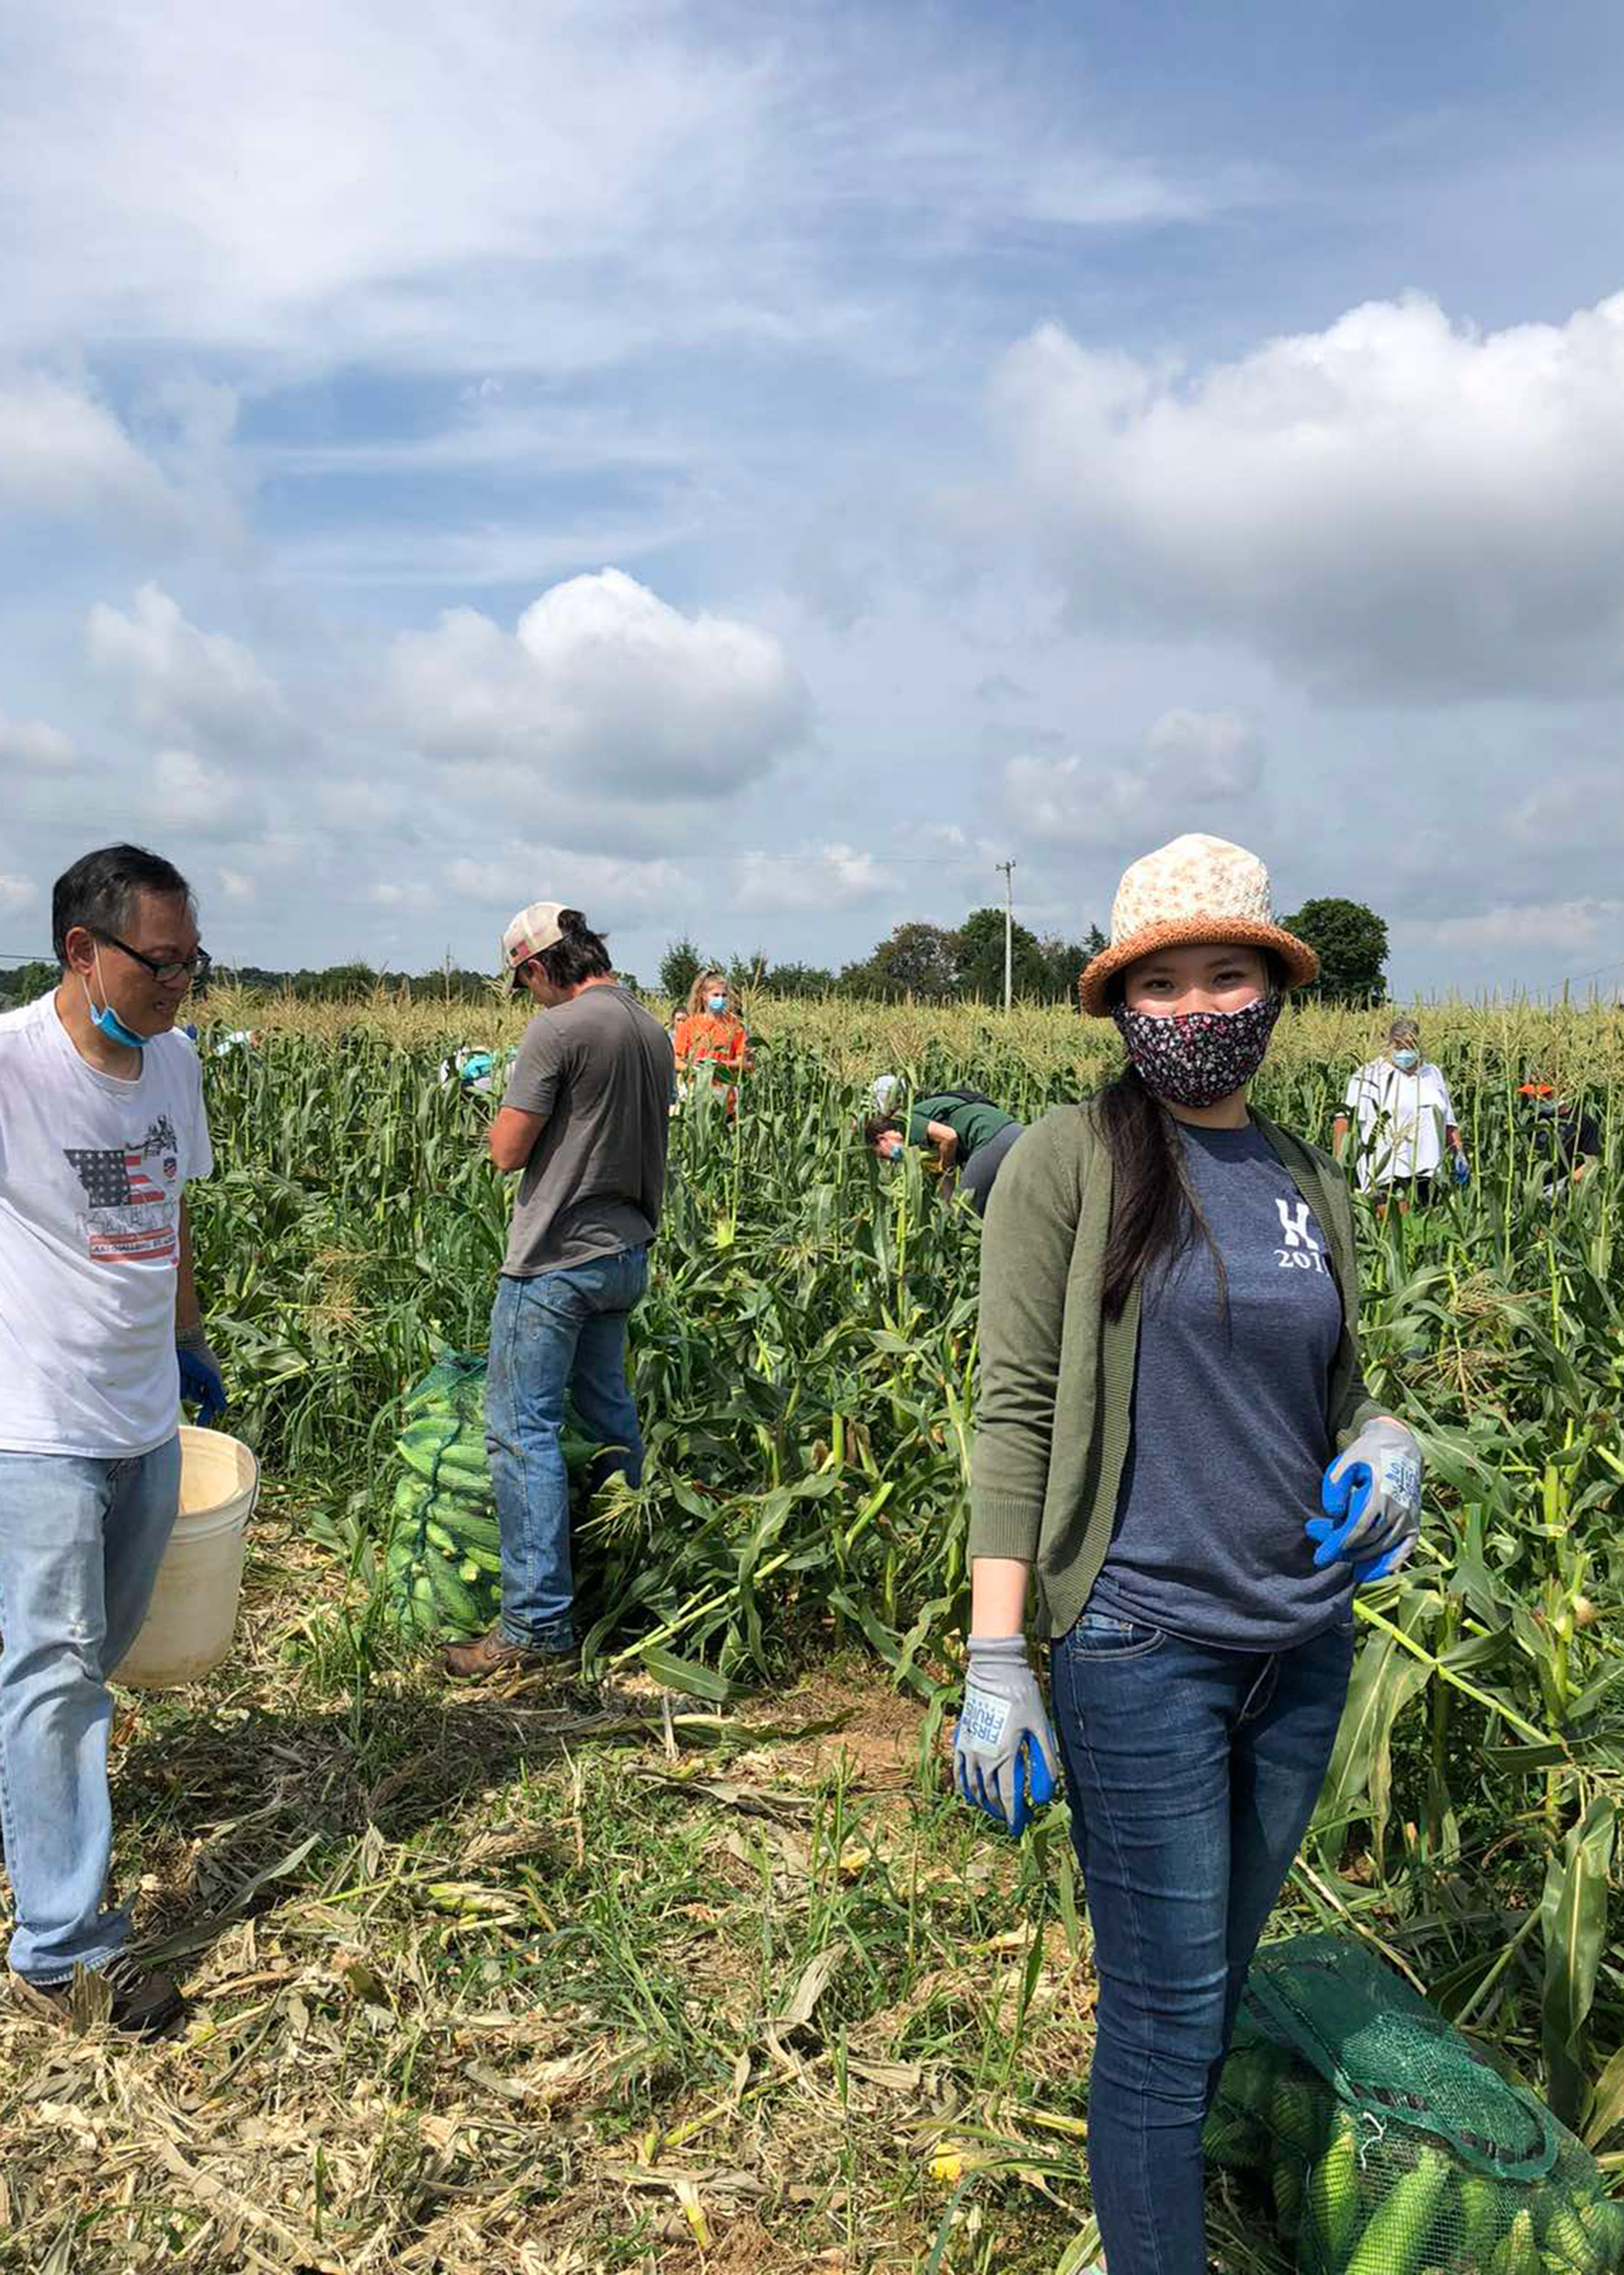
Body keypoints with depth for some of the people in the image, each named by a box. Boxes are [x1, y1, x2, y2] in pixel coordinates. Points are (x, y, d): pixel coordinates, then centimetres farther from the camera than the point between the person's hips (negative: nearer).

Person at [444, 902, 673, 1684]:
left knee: (523, 1430, -5)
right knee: (608, 1413, 21)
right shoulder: (654, 1032, 10)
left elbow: (508, 1152, -15)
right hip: (625, 1254, 9)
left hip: (557, 1260, -9)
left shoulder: (559, 1029, -16)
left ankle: (538, 1630, -4)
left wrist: (502, 1111, 6)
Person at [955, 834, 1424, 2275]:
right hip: (1141, 1644, -6)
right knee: (1167, 2010, 4)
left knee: (1222, 1981, 20)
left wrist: (1387, 1448, -6)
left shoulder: (1310, 1182, 7)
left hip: (1303, 1644, 6)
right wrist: (996, 1662, -15)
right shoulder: (1068, 1160, -9)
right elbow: (1015, 1411, -11)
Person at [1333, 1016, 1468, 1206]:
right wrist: (1338, 1162, -18)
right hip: (1386, 1174, -5)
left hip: (1427, 1170, 5)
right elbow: (1344, 1119, -7)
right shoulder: (1371, 1076, 1)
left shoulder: (1432, 1074, 20)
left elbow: (1448, 1122, 29)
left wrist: (1459, 1153, 16)